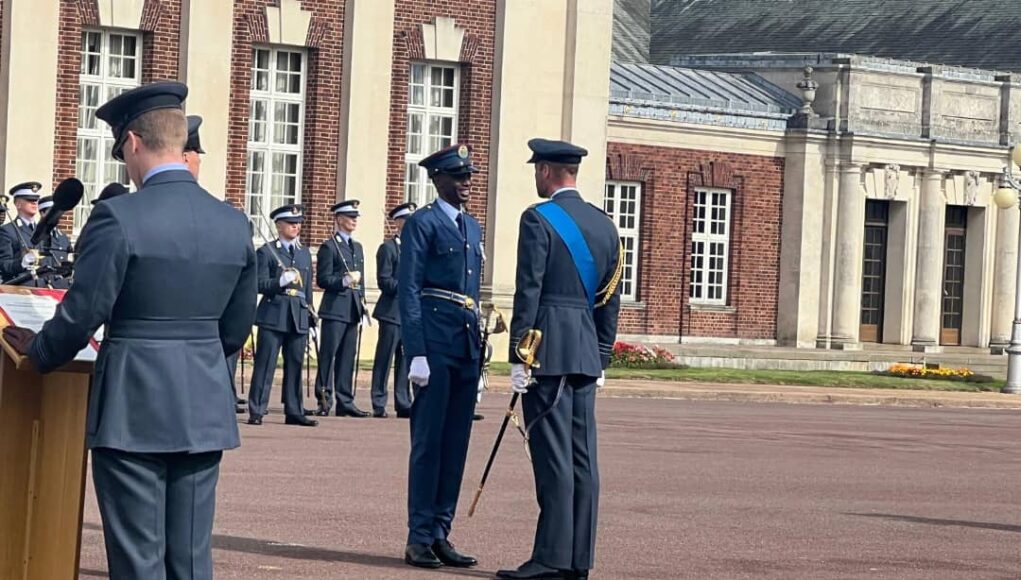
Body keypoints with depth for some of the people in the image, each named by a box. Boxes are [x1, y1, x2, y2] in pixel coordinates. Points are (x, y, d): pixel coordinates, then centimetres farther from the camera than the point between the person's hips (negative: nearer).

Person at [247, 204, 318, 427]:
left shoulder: (305, 253, 17)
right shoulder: (267, 251, 0)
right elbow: (260, 285, -6)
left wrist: (311, 320, 16)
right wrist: (281, 281, -23)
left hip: (298, 318, 5)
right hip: (274, 316, -5)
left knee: (295, 365, 7)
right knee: (265, 364, -4)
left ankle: (294, 412, 13)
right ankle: (256, 411, -1)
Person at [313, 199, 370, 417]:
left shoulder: (357, 247, 20)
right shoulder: (329, 246, -4)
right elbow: (322, 280, -9)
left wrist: (363, 309, 18)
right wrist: (345, 281, -23)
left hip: (353, 311, 7)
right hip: (335, 309, -7)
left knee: (348, 358, 8)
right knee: (328, 356, -5)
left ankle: (345, 402, 11)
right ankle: (324, 400, -2)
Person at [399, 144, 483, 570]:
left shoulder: (472, 228, 19)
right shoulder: (422, 223, -4)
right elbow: (408, 290, -9)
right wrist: (416, 353, -16)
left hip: (467, 342, 7)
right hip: (435, 340, -7)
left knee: (456, 443, 7)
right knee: (428, 441, -4)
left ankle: (440, 534, 13)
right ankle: (419, 538, 0)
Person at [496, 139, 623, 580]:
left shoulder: (539, 219, -8)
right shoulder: (605, 224, 14)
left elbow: (528, 292, -12)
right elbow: (611, 300, 15)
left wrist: (517, 357, -11)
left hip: (547, 349, -7)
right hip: (587, 352, 7)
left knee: (553, 457, -8)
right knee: (582, 457, 7)